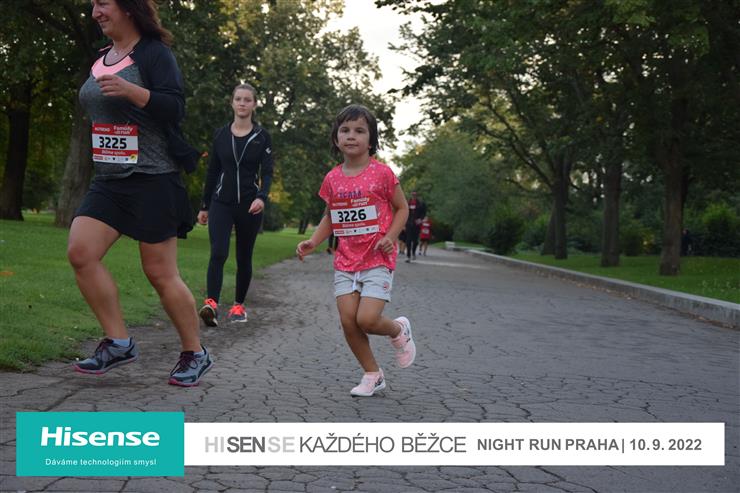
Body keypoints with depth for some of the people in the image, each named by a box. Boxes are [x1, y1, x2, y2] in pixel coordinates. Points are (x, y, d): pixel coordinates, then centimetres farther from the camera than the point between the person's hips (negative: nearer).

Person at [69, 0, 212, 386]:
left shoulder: (154, 52, -8)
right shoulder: (101, 59, 15)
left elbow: (175, 108, -17)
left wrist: (129, 90, -29)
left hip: (153, 181, -7)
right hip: (108, 181, 7)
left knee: (160, 273, -3)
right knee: (80, 252, -9)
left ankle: (195, 354, 13)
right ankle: (118, 342, 2)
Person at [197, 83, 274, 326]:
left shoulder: (262, 137, 1)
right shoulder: (221, 134, 6)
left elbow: (267, 172, -6)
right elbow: (212, 172, 11)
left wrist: (261, 197, -26)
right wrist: (204, 206, 12)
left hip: (250, 205, 0)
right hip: (221, 203, 0)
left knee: (244, 257, 8)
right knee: (218, 253, -18)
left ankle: (238, 305, 22)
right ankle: (211, 304, -28)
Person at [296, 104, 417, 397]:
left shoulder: (382, 173, -7)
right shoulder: (332, 179, 5)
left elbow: (402, 208, 2)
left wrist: (390, 236, -14)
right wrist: (312, 243, 1)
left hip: (377, 260, -4)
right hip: (345, 261, 4)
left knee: (367, 319, -16)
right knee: (348, 321, -2)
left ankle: (399, 330, 20)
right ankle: (372, 375, 17)